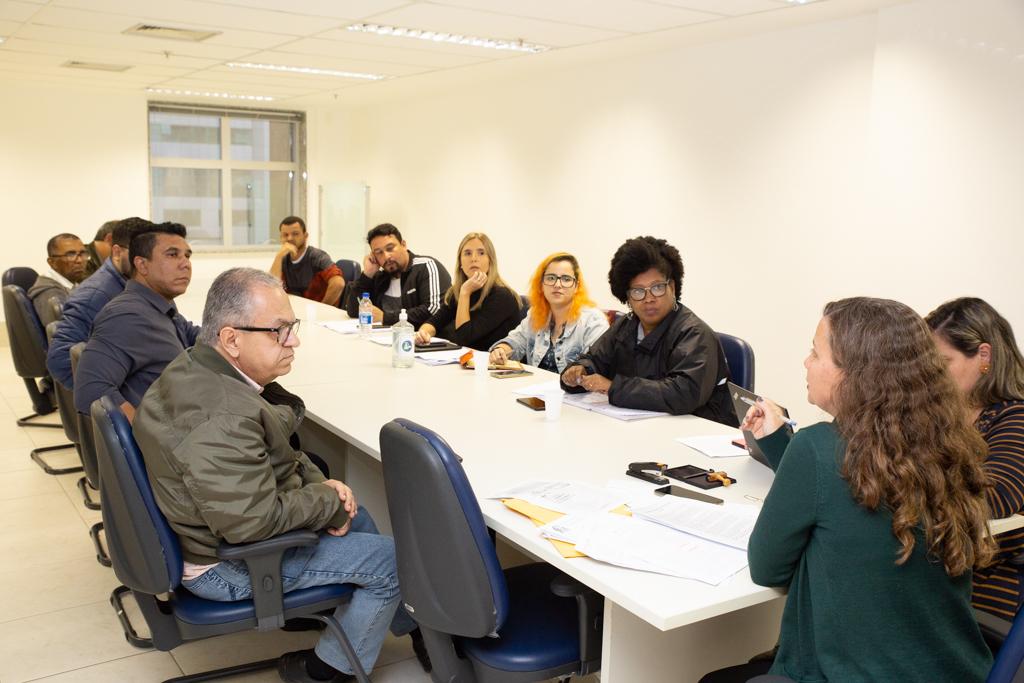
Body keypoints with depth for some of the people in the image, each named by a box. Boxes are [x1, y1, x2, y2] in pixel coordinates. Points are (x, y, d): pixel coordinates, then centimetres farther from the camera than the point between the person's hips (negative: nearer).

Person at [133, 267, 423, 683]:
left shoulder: (198, 368, -1)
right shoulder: (221, 418, -35)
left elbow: (271, 454, 11)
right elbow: (255, 521, -34)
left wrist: (318, 482, -3)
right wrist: (328, 501, -18)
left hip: (227, 524, 10)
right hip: (229, 564, -10)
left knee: (355, 518, 22)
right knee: (392, 560, -4)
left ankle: (409, 622, 37)